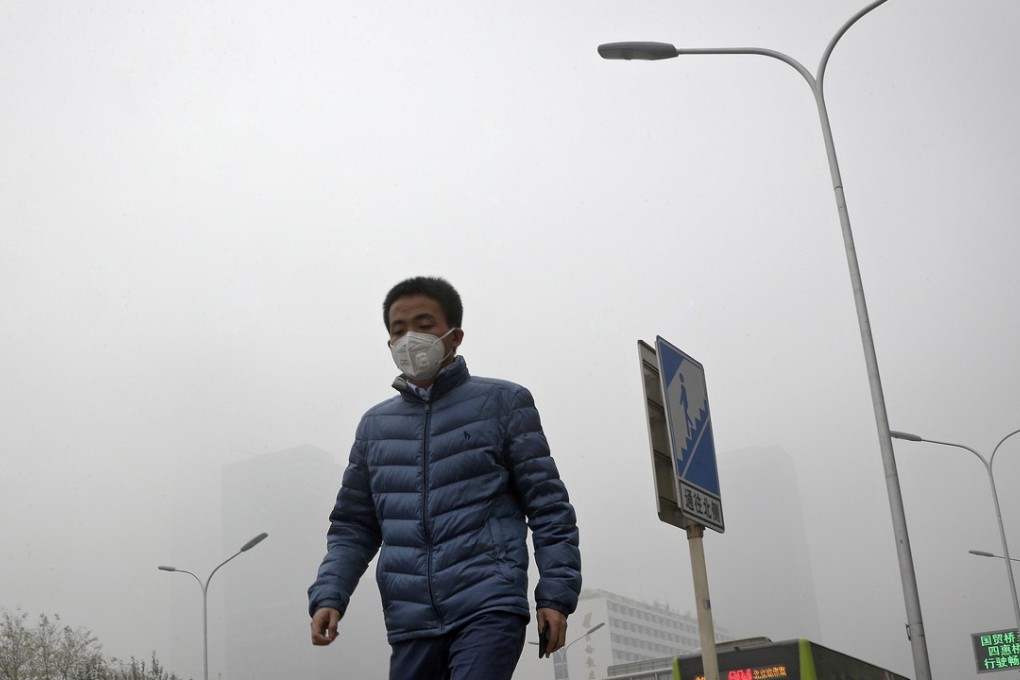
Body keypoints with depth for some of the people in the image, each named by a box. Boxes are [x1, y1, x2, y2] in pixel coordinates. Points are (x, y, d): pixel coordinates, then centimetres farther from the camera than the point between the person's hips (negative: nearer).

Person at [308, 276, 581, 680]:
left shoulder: (502, 403, 7)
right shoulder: (375, 424, 18)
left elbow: (547, 504, 4)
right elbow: (353, 526, 19)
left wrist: (556, 594, -6)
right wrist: (328, 596, 3)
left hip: (489, 610, -4)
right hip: (410, 623, 5)